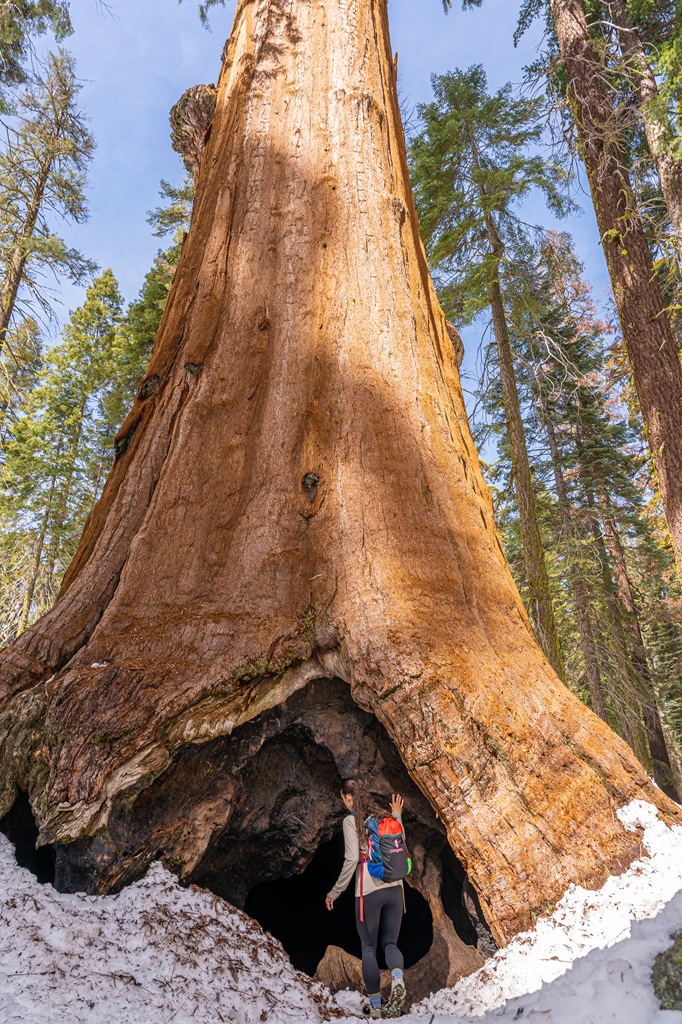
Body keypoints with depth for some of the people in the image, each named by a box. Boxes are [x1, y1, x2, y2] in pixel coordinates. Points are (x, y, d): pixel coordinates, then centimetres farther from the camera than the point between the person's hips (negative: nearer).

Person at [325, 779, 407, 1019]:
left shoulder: (351, 821, -7)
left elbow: (352, 859, -14)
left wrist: (335, 891, -4)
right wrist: (397, 815, 22)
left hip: (369, 891, -4)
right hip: (394, 887, 4)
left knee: (368, 948, 14)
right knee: (390, 942, 16)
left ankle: (375, 1007, 16)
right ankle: (398, 980, -12)